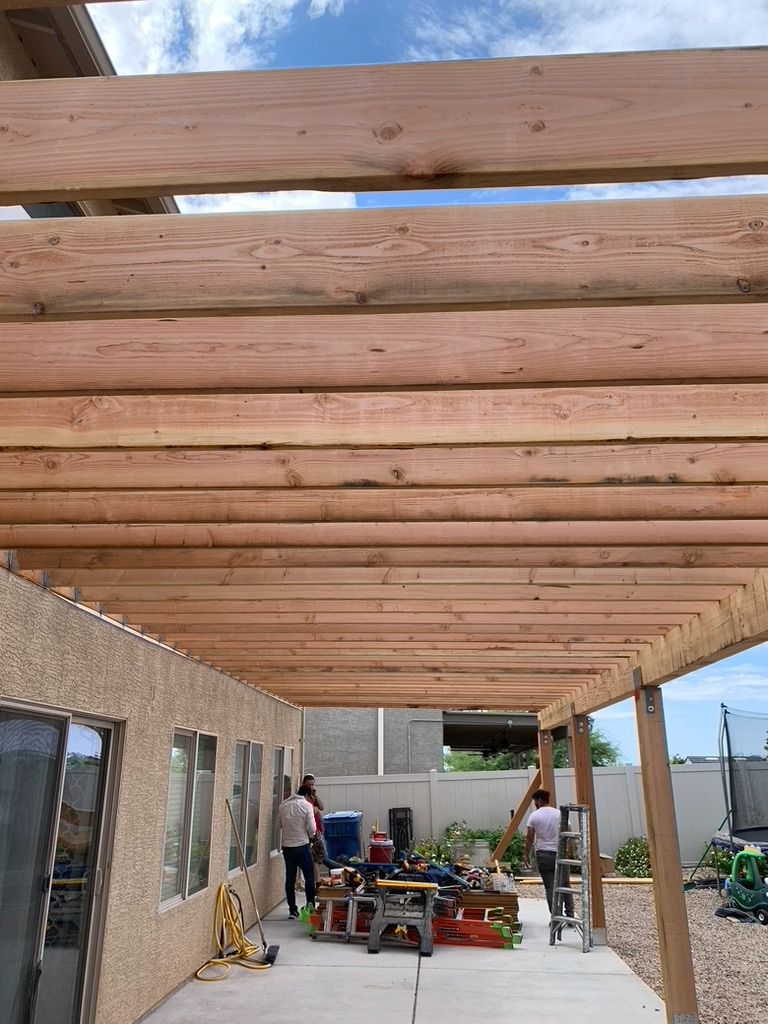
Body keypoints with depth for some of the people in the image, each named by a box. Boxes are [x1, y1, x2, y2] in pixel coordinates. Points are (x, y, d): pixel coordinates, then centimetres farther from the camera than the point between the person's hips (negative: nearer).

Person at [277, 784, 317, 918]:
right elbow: (311, 827, -11)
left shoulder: (283, 805, 5)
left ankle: (292, 909, 12)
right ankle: (310, 904, 0)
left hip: (287, 846, 4)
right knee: (309, 877, 8)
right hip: (302, 846, -4)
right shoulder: (307, 805, -8)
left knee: (290, 878, 9)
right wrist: (310, 836, 9)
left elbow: (279, 825, 8)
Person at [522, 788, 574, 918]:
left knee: (550, 887, 4)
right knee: (565, 885, 11)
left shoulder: (534, 815, -3)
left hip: (543, 855, -1)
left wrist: (526, 855, 8)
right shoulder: (559, 814, -1)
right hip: (559, 853, 1)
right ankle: (570, 915, 7)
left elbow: (529, 838, -1)